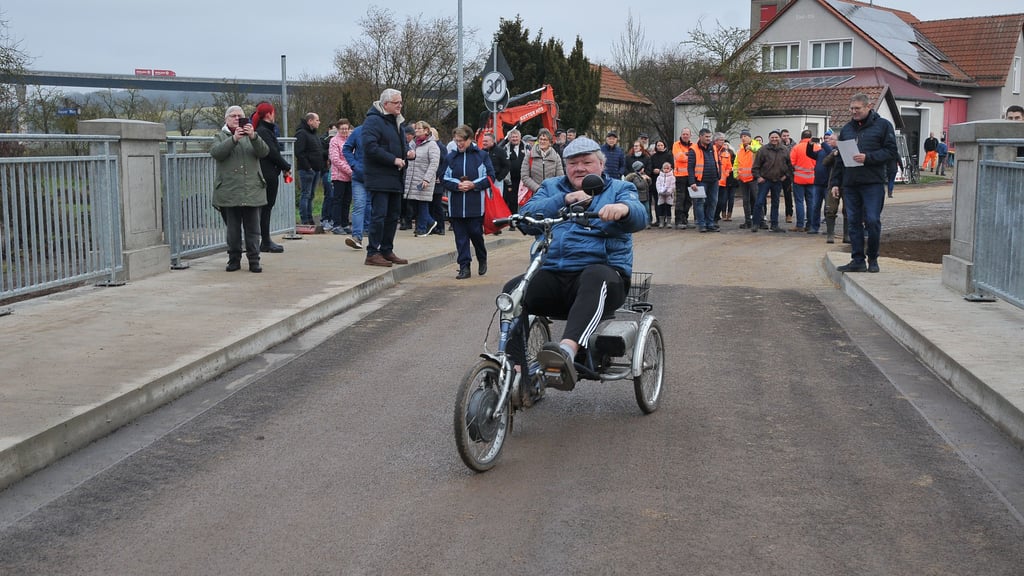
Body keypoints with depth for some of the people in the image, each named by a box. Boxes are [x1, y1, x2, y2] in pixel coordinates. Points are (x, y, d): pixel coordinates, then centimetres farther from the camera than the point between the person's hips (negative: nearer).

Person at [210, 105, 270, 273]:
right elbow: (215, 152, -10)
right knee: (233, 229, 4)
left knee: (252, 228, 0)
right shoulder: (220, 136, 11)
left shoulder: (251, 135, 15)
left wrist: (253, 136, -20)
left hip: (252, 190, 1)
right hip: (229, 191, -1)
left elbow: (264, 152, -3)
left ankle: (254, 260, 5)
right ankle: (234, 259, 13)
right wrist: (234, 138, -22)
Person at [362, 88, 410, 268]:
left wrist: (403, 158, 11)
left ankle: (387, 251, 21)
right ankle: (372, 253, -5)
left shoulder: (397, 122, 19)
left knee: (393, 216, 12)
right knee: (378, 215, -9)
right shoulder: (374, 121, -11)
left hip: (395, 178, 9)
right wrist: (393, 160, -20)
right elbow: (370, 147, -22)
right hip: (379, 177, -9)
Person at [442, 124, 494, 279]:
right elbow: (445, 180, 8)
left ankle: (482, 259, 24)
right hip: (456, 204, 2)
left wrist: (473, 184, -11)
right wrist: (457, 185, -11)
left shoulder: (482, 156, 3)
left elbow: (490, 177, 1)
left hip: (476, 204, -2)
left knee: (475, 233, -2)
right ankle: (464, 267, 6)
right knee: (460, 236, 2)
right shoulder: (450, 157, 9)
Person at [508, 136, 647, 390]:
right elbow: (527, 215, 4)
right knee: (513, 289, -26)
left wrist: (622, 209, -32)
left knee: (595, 276, -39)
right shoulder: (552, 188, 24)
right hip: (551, 275, 3)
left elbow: (639, 218, -7)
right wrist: (564, 199, -10)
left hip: (601, 270, -3)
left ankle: (568, 350, -59)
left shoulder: (619, 189, 16)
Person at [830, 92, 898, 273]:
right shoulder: (846, 129, 17)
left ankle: (872, 259, 9)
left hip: (873, 183, -5)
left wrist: (868, 157, -16)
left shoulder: (883, 125, 2)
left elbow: (891, 151, -4)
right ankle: (857, 260, 10)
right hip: (850, 184, 5)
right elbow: (839, 158, 19)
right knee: (854, 222, 5)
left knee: (872, 221, -5)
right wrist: (835, 182, 13)